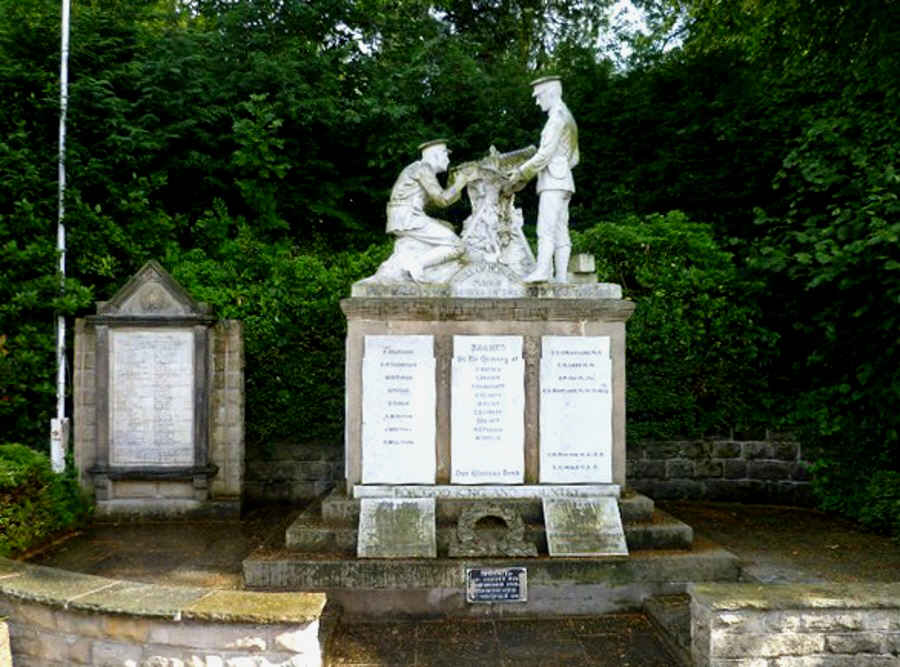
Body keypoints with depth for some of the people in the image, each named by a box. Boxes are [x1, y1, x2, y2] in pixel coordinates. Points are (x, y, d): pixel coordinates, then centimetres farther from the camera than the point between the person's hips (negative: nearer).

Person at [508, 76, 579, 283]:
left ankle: (542, 270, -29)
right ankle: (561, 275, -2)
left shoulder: (557, 116, -7)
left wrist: (521, 172, -9)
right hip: (563, 181, 10)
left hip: (553, 181, -10)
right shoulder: (568, 119, 24)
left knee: (546, 228, -19)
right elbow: (574, 158, 27)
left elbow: (545, 153, -14)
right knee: (560, 231, 2)